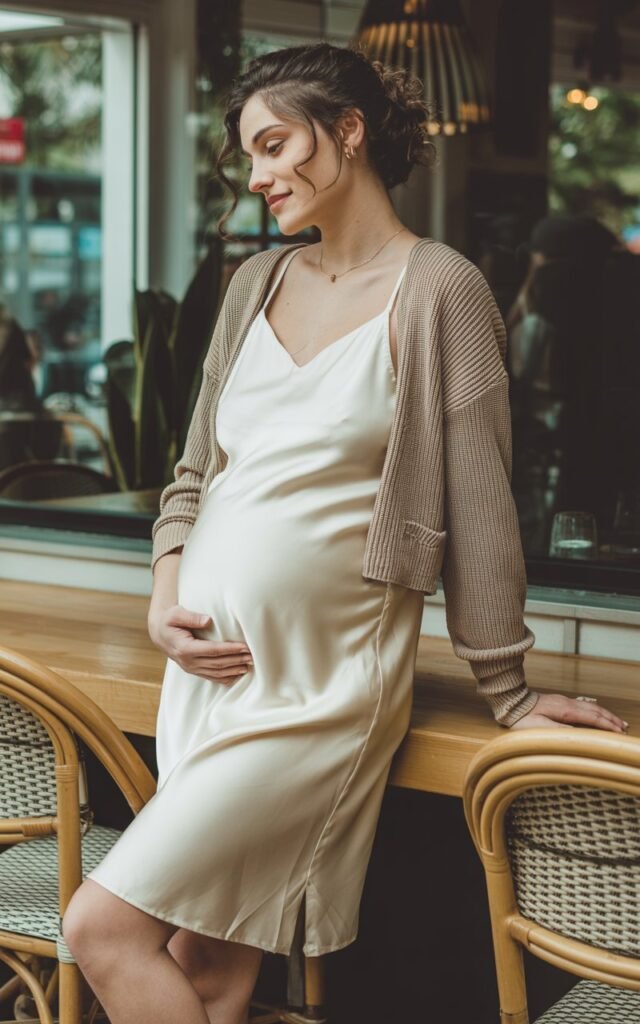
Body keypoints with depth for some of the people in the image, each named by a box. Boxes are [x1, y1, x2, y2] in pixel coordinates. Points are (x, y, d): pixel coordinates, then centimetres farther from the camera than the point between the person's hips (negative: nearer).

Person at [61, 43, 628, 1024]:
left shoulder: (439, 289, -8)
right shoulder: (258, 281, 11)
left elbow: (478, 503, -7)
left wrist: (508, 690, -4)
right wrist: (166, 593, 1)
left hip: (318, 684, -6)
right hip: (206, 664, 6)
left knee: (103, 927, -12)